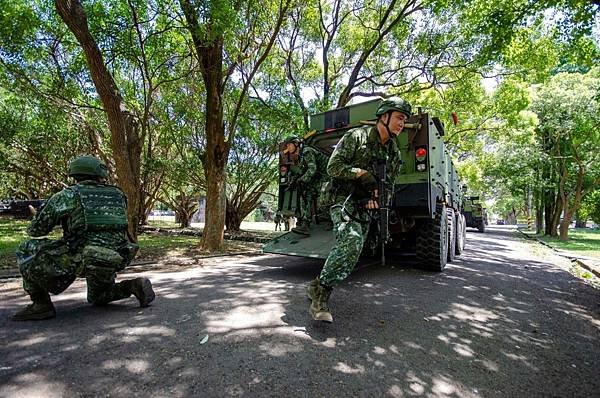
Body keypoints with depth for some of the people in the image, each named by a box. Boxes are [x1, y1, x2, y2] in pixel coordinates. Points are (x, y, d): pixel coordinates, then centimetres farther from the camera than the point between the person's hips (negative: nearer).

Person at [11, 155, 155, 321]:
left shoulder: (67, 195, 1)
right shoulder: (117, 195, 12)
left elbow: (36, 230, 12)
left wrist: (38, 216, 35)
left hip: (81, 259, -5)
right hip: (114, 262, 6)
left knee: (26, 250, 15)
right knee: (97, 298, 33)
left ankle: (41, 304, 12)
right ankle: (135, 285, 5)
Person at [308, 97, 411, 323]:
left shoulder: (394, 153, 13)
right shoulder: (356, 136, -5)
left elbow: (388, 182, 19)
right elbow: (333, 167, -10)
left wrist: (375, 194, -2)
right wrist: (361, 173, -19)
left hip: (365, 206, 7)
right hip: (343, 200, -7)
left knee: (348, 250, 5)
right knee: (351, 242, -29)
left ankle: (320, 288, 23)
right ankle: (320, 290, -18)